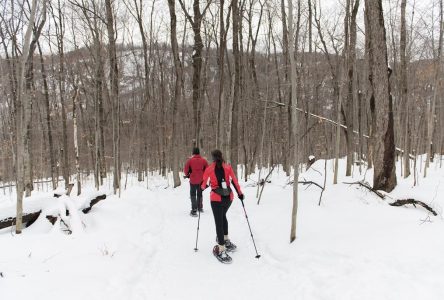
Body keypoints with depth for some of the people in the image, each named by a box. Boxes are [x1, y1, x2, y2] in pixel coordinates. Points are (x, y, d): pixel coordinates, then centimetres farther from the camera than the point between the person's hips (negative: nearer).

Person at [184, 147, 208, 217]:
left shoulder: (190, 160, -9)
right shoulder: (203, 160, -3)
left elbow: (185, 169, -5)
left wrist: (187, 175, 16)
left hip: (193, 180, -3)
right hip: (201, 180, 3)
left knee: (193, 195, 6)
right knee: (199, 194, 21)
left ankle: (194, 210, -5)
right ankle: (200, 208, 32)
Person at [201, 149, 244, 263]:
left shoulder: (209, 169, -4)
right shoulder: (228, 167, 0)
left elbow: (203, 184, 4)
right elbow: (235, 181, 0)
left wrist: (203, 187, 27)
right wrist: (240, 193, 12)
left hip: (216, 199, -3)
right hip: (229, 197, 3)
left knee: (219, 222, 0)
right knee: (223, 216, 29)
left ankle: (222, 251, -3)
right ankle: (226, 240, 33)